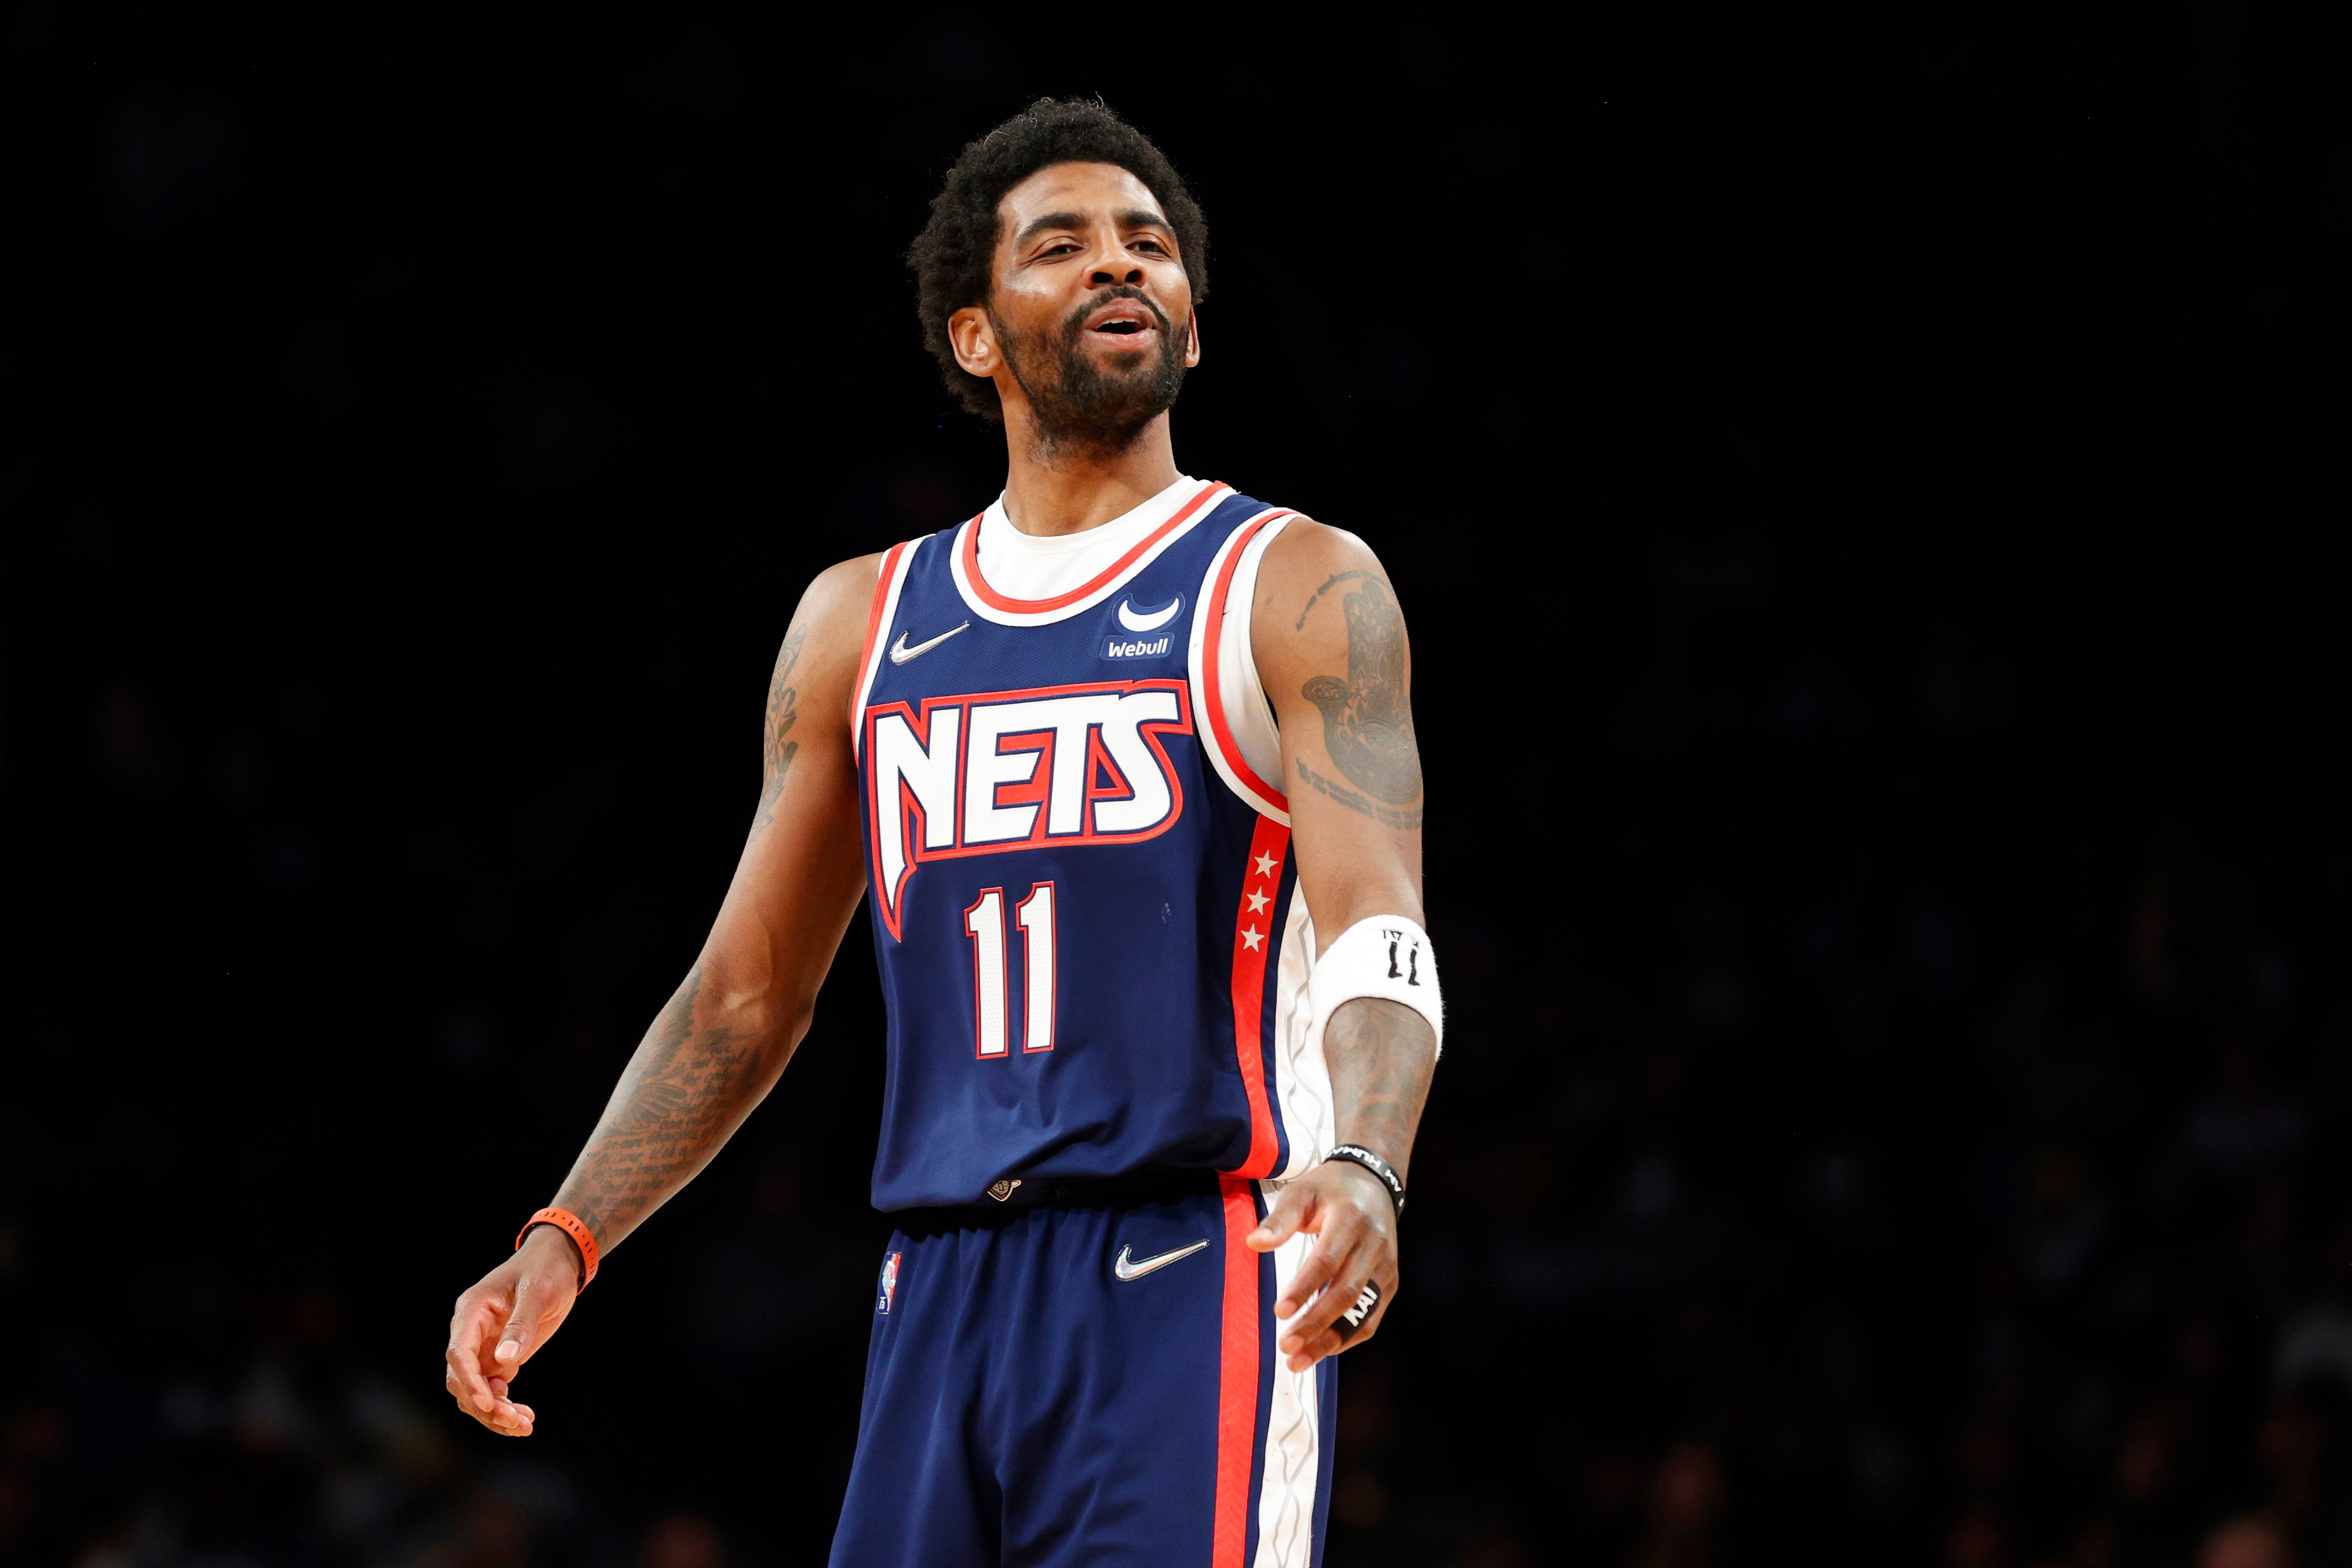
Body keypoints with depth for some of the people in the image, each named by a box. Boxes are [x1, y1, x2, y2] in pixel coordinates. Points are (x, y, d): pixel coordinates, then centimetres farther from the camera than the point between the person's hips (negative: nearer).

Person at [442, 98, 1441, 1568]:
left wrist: (1364, 1170, -33)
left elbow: (1381, 941, -13)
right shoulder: (862, 621, 16)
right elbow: (744, 999, 21)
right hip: (944, 1294, 5)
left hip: (1189, 1279, -5)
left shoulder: (1300, 590, 1)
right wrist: (563, 1242, 9)